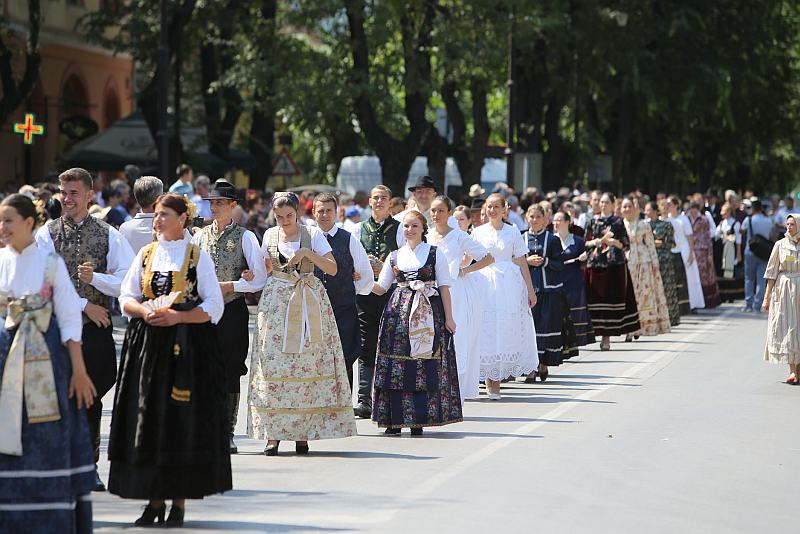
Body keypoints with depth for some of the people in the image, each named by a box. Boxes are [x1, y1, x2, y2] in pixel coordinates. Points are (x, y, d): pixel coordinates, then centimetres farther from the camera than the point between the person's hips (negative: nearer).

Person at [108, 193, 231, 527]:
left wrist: (176, 316, -16)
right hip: (147, 346, 4)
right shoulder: (145, 254, 12)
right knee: (147, 419, 1)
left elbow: (213, 307, -3)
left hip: (187, 346, -3)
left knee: (182, 421, -4)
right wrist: (146, 311, -11)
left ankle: (180, 501, 3)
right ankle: (154, 500, 7)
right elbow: (126, 298, 9)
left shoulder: (197, 257, 1)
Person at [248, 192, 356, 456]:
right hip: (276, 303, 2)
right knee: (273, 364, -6)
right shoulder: (270, 235, 9)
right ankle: (273, 433, -5)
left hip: (308, 303, -2)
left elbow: (332, 269, -5)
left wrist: (307, 253, -16)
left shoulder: (312, 234, 1)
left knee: (306, 363, -5)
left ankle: (303, 433, -1)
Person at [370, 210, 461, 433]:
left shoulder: (435, 254, 5)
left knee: (425, 365, -5)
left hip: (428, 313, -2)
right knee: (396, 364, -3)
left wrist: (448, 318, -4)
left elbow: (444, 287, 2)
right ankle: (394, 420, 1)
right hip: (399, 312, 2)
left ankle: (418, 421, 0)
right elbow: (381, 287, 12)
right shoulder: (394, 256, 13)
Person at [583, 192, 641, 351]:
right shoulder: (592, 222, 12)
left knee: (612, 299, -6)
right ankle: (603, 335, 2)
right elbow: (585, 243, 11)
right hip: (595, 264, 2)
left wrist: (613, 242, -12)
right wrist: (597, 241, -7)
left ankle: (607, 335, -3)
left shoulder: (618, 222, 6)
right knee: (597, 299, -4)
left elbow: (625, 245, 4)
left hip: (615, 265, -2)